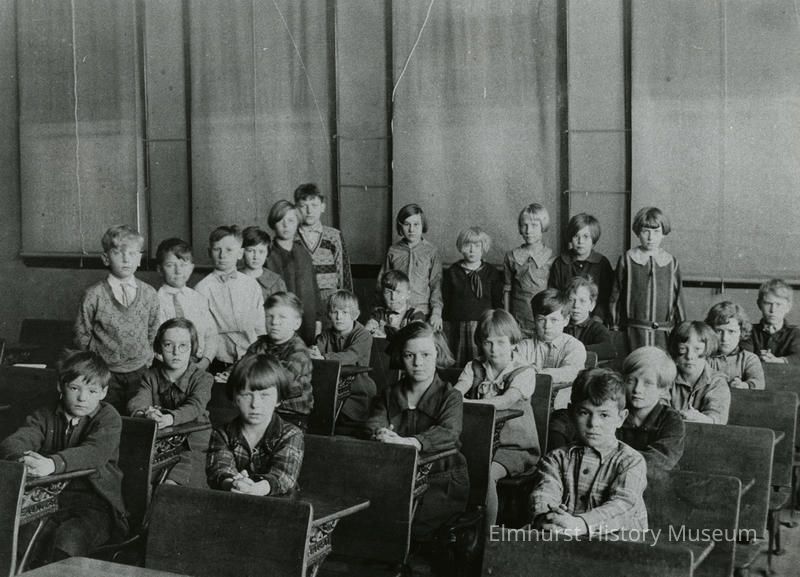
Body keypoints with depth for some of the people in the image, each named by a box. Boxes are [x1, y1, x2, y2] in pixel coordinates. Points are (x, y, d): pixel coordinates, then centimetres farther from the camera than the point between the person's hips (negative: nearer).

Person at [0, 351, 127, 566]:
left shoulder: (108, 418, 0)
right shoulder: (45, 417, 11)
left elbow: (94, 453, -20)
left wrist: (53, 464, -39)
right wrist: (24, 459, -32)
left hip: (94, 508, -3)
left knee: (67, 542, -32)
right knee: (19, 539, -26)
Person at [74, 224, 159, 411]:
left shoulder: (149, 294, 2)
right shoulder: (93, 296, -7)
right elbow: (82, 336, -1)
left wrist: (148, 358, 6)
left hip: (140, 372, 2)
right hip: (106, 375, -2)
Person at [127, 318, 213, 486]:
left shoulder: (202, 379, -5)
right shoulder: (151, 376, 6)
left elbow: (194, 407, -24)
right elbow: (136, 402, -12)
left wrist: (170, 418, -46)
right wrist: (144, 414, -39)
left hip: (190, 442, -3)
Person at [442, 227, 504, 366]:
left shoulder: (492, 273, 6)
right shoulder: (452, 272, 9)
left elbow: (498, 303, 5)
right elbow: (445, 301, 9)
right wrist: (445, 326, 3)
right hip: (456, 327, 1)